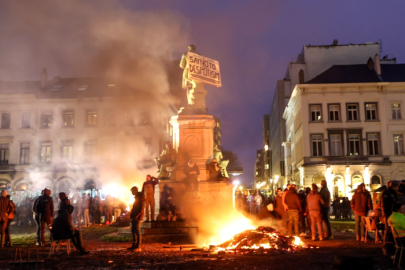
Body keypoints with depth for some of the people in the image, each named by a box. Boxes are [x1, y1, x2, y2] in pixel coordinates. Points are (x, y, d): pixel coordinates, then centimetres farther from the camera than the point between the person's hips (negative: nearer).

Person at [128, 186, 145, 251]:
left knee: (137, 231, -9)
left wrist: (137, 215, -22)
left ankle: (137, 246, -7)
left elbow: (141, 208, -16)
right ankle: (134, 245, 13)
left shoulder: (140, 197, -9)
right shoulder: (136, 197, 20)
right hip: (134, 217, 9)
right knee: (133, 231, 9)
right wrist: (131, 215, 14)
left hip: (138, 217, -9)